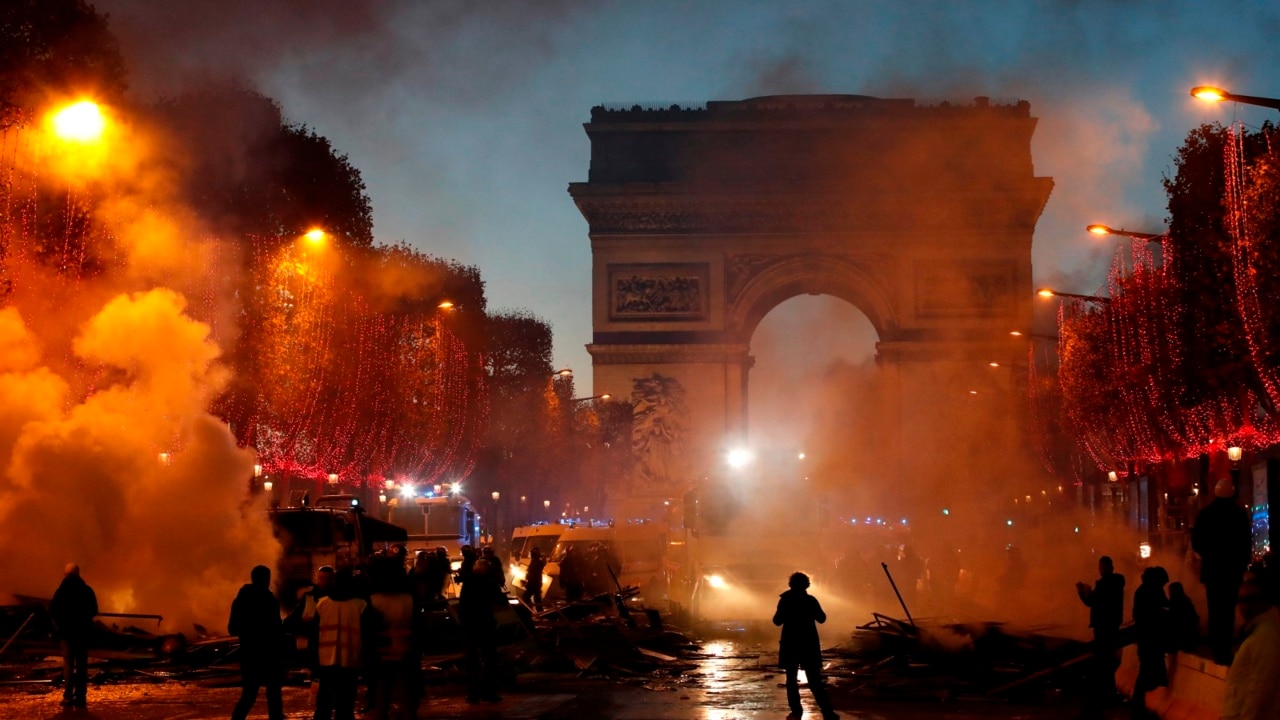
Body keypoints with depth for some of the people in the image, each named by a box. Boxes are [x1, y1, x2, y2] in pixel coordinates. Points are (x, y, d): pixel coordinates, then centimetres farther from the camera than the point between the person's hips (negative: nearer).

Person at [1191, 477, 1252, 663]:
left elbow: (1196, 543, -3)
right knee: (1228, 610, 7)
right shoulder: (1240, 513, -11)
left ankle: (1218, 651, 8)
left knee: (1215, 610, 9)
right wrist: (1243, 563, 9)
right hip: (1233, 569, -1)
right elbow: (1247, 543, -7)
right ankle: (1225, 651, 5)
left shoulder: (1206, 513, -7)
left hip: (1212, 569, 1)